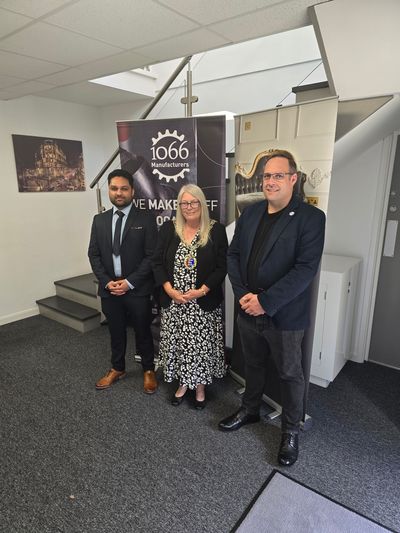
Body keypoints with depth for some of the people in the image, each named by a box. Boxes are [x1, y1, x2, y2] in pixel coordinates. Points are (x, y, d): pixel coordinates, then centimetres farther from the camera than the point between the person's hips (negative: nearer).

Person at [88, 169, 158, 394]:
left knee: (142, 331, 11)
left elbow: (151, 256, -10)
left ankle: (149, 371, 31)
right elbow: (94, 254, 6)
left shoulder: (146, 219, -6)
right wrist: (107, 281, -7)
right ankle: (117, 369, 39)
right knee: (116, 332, 18)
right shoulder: (99, 220, 7)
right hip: (109, 288, 4)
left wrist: (130, 282, -15)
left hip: (138, 289, -3)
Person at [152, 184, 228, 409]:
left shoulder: (216, 230, -5)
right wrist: (169, 289, -10)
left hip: (204, 302, -2)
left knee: (201, 344, 7)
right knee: (177, 343, 13)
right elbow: (157, 262, 2)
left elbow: (222, 266, -6)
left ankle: (200, 386, 30)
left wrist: (202, 290, -16)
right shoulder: (168, 229, 2)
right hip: (173, 301, 3)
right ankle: (183, 383, 35)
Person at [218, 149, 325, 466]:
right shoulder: (250, 213, 4)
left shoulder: (311, 217, -13)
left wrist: (265, 301, -23)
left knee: (290, 374, 15)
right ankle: (250, 410, 48)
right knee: (253, 365, 24)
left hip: (285, 316, -4)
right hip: (248, 310, 5)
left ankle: (291, 430, 38)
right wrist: (243, 294, -10)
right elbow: (234, 255, 4)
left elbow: (306, 268, -20)